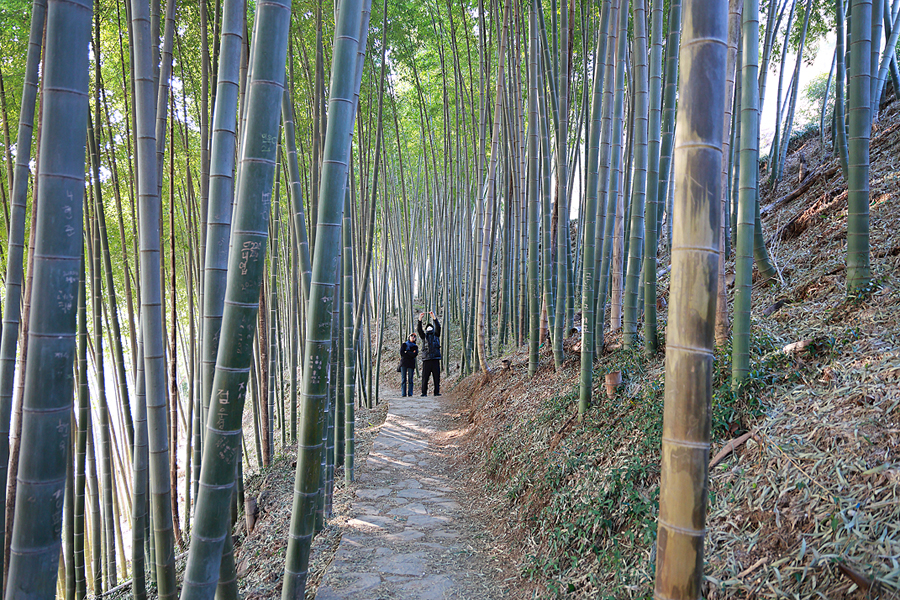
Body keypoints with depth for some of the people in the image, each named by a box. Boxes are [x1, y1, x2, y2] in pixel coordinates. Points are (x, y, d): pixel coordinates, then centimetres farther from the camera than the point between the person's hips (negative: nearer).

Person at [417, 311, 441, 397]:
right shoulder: (424, 336, 17)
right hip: (426, 359, 0)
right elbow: (419, 329, 2)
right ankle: (424, 392, 2)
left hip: (435, 359, 0)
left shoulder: (436, 335, 17)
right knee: (425, 377, -2)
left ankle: (437, 392, 5)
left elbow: (438, 327, 3)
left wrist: (434, 318, -9)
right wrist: (420, 320, -11)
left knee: (437, 377, -1)